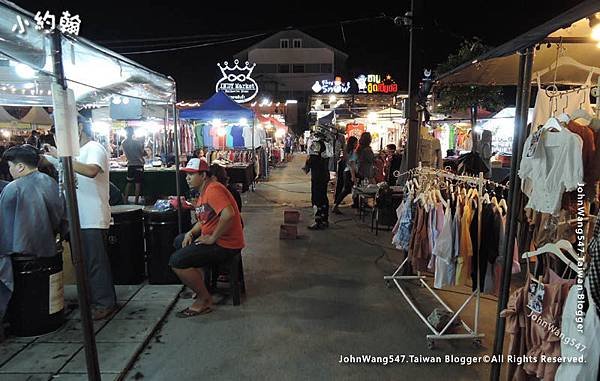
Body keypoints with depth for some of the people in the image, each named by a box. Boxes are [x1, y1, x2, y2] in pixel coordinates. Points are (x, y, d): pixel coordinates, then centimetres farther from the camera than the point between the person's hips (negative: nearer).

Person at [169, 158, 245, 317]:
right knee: (179, 241, 25)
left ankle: (205, 300, -2)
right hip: (213, 238, 11)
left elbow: (228, 215, -35)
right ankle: (198, 282, 25)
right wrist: (191, 233, 3)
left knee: (176, 261, -17)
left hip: (225, 244, -11)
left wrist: (212, 238, -24)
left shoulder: (213, 189, -20)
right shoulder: (203, 191, 15)